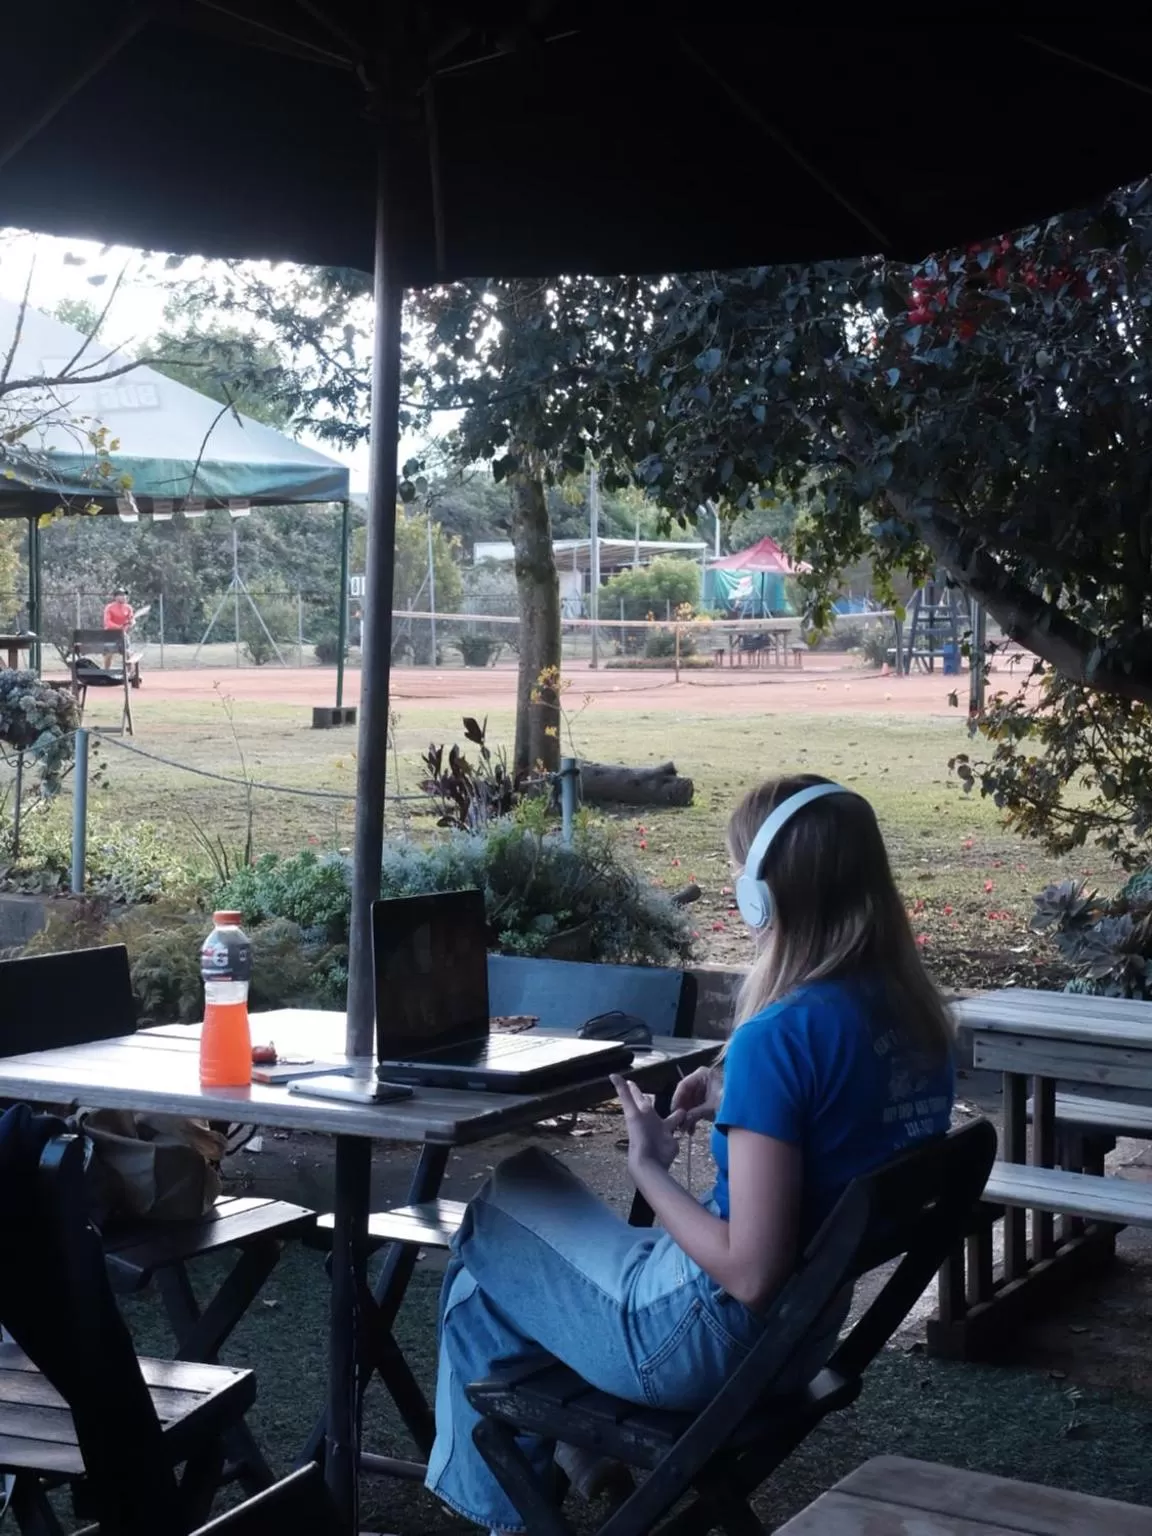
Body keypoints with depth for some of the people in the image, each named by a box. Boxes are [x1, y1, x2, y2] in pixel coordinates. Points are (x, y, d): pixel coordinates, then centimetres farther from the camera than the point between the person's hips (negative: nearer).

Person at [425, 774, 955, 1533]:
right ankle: (582, 1444, 31)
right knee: (539, 1196, 26)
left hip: (707, 1337, -8)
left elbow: (751, 1273, -28)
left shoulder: (781, 1035, -28)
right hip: (805, 1334, 8)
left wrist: (651, 1168, -15)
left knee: (493, 1225, 18)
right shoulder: (917, 1018, -4)